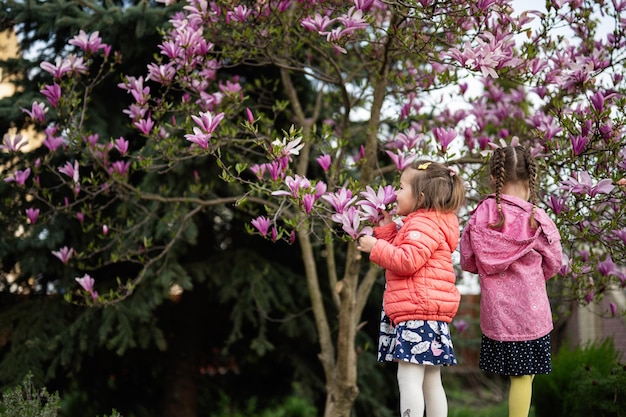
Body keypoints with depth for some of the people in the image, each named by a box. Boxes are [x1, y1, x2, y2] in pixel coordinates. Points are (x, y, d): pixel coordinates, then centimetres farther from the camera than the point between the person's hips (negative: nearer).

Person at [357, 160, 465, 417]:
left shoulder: (423, 224, -11)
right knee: (430, 382, 13)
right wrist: (386, 228, 20)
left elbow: (408, 260, -23)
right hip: (429, 315, 12)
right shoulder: (428, 222, 23)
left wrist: (375, 247, -14)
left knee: (409, 377, -14)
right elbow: (400, 254, 27)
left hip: (418, 313, -12)